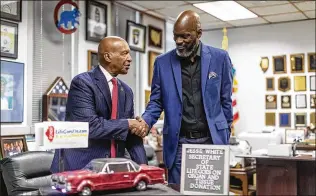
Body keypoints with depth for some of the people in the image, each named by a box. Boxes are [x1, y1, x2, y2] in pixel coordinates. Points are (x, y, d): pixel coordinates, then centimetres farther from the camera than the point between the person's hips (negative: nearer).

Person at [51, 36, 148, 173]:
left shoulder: (126, 91, 10)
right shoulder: (82, 82, -11)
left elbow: (131, 134, 9)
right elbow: (90, 126, -22)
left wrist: (142, 164, -3)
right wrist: (127, 124, -14)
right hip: (78, 167, -6)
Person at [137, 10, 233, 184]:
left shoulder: (219, 58, 0)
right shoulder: (163, 62, 2)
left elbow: (225, 100, 5)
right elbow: (156, 101, 7)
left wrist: (224, 136, 6)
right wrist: (146, 121, -13)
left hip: (211, 141, 0)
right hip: (179, 143, 1)